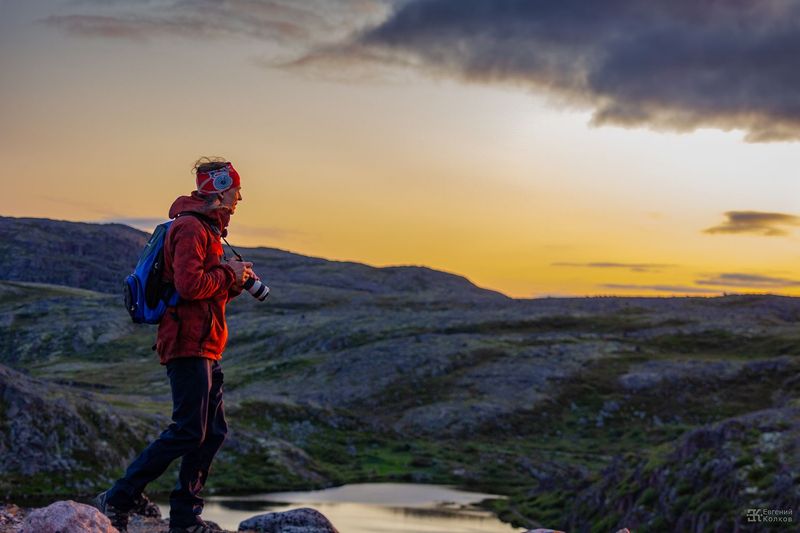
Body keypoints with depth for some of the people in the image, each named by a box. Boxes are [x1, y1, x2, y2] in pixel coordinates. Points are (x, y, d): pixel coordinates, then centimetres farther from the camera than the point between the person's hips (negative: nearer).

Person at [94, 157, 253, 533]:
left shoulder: (205, 228, 23)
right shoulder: (190, 227, -11)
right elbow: (189, 285, -23)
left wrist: (234, 282, 9)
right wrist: (228, 273, -10)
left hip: (204, 348, 11)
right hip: (189, 344, -11)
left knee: (213, 432, 9)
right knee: (188, 431, -12)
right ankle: (117, 500, -5)